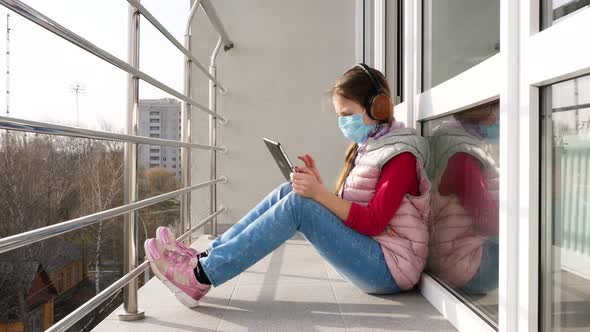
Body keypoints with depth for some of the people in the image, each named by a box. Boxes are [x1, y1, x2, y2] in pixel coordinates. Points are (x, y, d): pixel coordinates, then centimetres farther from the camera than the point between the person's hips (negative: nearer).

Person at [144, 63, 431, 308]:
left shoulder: (400, 155, -12)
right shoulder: (366, 147, 15)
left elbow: (373, 222, -20)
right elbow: (343, 208, 10)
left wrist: (319, 194, -26)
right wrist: (317, 186, -6)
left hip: (391, 268, -8)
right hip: (366, 252, 8)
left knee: (298, 204, -24)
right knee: (288, 193, -6)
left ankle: (200, 277, -22)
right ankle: (205, 258, -9)